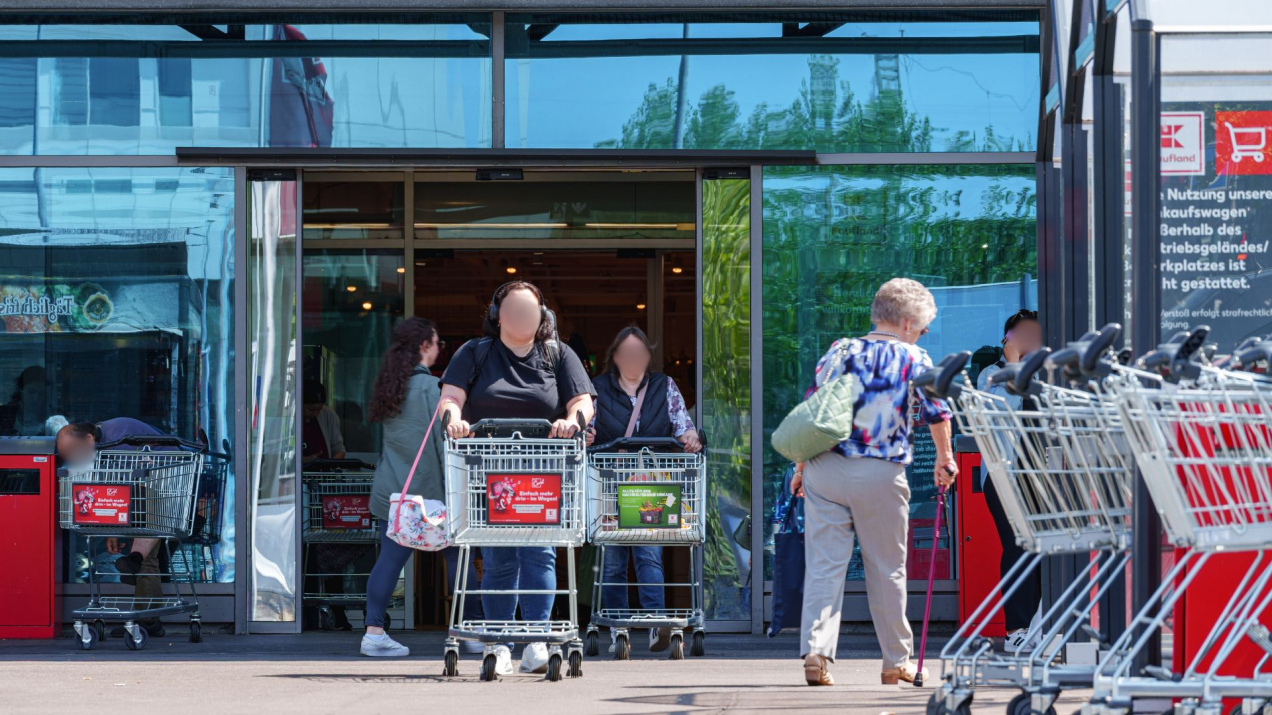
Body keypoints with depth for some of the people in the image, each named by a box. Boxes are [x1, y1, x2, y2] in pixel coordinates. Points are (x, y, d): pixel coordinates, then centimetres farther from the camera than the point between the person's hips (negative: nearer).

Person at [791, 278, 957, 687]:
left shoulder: (839, 352, 10)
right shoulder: (914, 360, 2)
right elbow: (937, 412, 3)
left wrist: (802, 467, 18)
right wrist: (945, 460, 20)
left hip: (824, 468, 2)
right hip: (880, 475, -2)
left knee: (823, 565, 1)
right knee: (887, 570, 10)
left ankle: (816, 650, -14)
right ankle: (897, 661, 18)